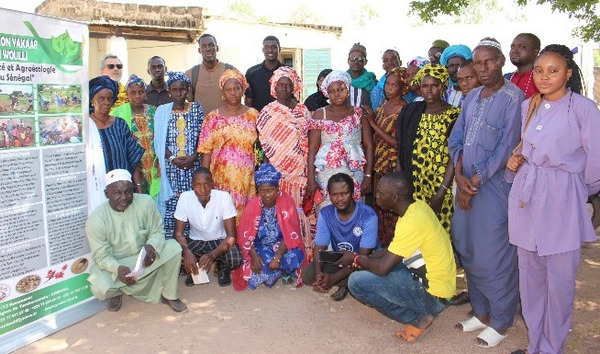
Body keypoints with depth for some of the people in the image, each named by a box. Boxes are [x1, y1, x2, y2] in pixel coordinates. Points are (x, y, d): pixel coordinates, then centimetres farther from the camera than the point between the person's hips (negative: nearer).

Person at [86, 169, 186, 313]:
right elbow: (102, 256, -18)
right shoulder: (96, 220, -22)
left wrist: (151, 247, -34)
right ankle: (116, 292, 13)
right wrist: (118, 268, -40)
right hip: (114, 263, -2)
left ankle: (169, 295, -1)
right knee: (100, 289, -29)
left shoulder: (145, 202, -19)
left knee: (173, 247, -22)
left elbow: (157, 232, -10)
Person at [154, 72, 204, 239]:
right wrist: (172, 158, -9)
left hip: (192, 165, 0)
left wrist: (193, 157, -9)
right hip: (170, 166, 0)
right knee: (171, 201, -2)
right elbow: (159, 141, 3)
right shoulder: (162, 111, 6)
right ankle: (170, 239, 8)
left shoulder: (196, 109, 6)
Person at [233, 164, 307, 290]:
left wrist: (278, 256, -28)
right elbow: (245, 235, -7)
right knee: (266, 262, -31)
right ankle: (282, 271, 5)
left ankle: (285, 271, 4)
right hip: (261, 246, 0)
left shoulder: (287, 202, -15)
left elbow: (291, 234, -17)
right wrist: (254, 255, -23)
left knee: (295, 257, -31)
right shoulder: (253, 205, -12)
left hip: (282, 245, 0)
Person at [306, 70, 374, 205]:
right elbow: (312, 149, 1)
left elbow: (369, 146, 4)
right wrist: (311, 180, -7)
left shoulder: (359, 114, 8)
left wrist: (368, 176, -4)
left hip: (354, 175, 1)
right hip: (326, 174, 0)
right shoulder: (320, 115, 6)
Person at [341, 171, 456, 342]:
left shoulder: (412, 222, -26)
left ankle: (417, 319, -2)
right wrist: (364, 259, 4)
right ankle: (420, 312, 11)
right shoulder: (418, 206, 2)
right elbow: (394, 251, 13)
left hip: (432, 295, -9)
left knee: (357, 281, -14)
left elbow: (383, 268, -23)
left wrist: (356, 259, -4)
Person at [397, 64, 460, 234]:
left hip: (441, 189, -3)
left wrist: (441, 193, -15)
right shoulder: (410, 112, 8)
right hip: (412, 187, 3)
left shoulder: (454, 115, -4)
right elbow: (401, 152, 8)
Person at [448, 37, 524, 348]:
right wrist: (460, 176, -6)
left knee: (494, 257, 0)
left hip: (494, 188, -7)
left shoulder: (513, 98, -10)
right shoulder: (472, 97, 12)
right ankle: (481, 312, 30)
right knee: (468, 252, 13)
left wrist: (475, 182, -11)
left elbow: (506, 148, -15)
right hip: (466, 185, 7)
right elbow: (455, 139, 9)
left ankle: (500, 322, 18)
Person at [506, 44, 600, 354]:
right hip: (526, 198, 5)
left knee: (559, 280, 5)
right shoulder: (528, 106, 8)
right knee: (529, 276, 12)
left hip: (561, 202, -5)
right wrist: (515, 160, 2)